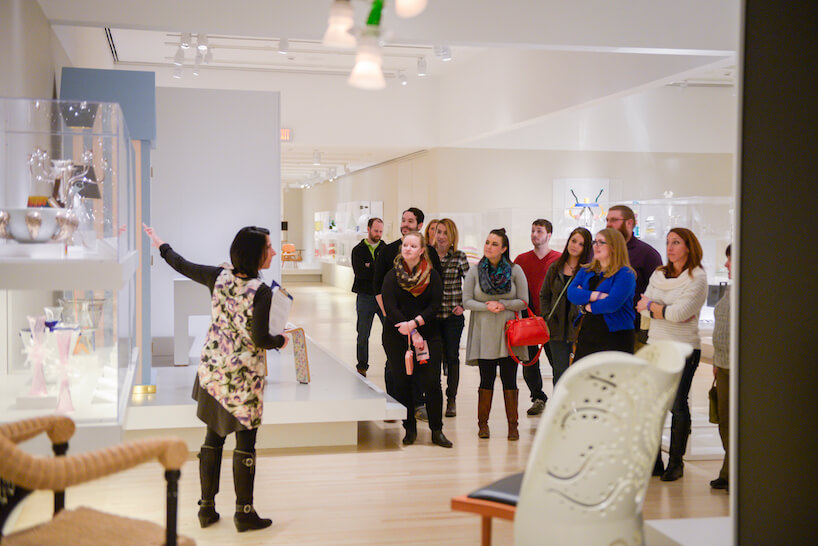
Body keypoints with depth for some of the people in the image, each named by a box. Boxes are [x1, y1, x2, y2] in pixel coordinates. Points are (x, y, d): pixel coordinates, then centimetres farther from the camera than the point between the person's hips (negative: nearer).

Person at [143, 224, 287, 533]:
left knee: (213, 438, 15)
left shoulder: (219, 276, -2)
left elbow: (183, 266, 13)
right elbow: (260, 338, -21)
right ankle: (244, 512, 12)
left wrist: (160, 245, 30)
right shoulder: (261, 292, -18)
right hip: (243, 377, -6)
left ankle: (207, 507, 23)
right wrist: (280, 341, 0)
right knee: (245, 444, 5)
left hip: (212, 371, 6)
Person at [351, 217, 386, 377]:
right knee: (363, 335, 6)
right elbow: (359, 273, -10)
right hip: (365, 296, -1)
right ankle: (362, 366, 17)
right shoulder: (358, 250, 5)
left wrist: (370, 268, -14)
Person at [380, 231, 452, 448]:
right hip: (397, 336, 0)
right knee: (401, 382, 1)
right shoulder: (392, 276, 2)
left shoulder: (432, 276, 3)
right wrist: (412, 333, -14)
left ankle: (437, 430, 5)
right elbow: (390, 307, -6)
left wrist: (414, 323, -17)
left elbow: (434, 306, -2)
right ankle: (409, 429, 13)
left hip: (427, 334, 0)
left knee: (431, 382, -5)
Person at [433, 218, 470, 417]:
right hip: (431, 314, 1)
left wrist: (463, 305, -5)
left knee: (452, 356, 3)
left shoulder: (459, 257, -1)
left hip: (453, 314, -1)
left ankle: (451, 400, 12)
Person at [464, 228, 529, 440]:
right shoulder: (475, 271, 3)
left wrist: (502, 304, -13)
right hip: (484, 333, 0)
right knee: (486, 379, 3)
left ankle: (512, 425, 10)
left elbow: (523, 302, 1)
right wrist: (486, 306, -14)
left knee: (509, 379, 1)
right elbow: (466, 301, 1)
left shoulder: (515, 270, 2)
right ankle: (483, 424, 15)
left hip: (508, 332, 0)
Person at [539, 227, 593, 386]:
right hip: (557, 331, 3)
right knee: (560, 373, 7)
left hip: (579, 331, -3)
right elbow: (544, 296, 18)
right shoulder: (555, 268, 11)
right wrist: (548, 319, 6)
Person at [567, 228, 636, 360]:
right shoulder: (586, 270, 15)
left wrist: (588, 307, -4)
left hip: (614, 338, -6)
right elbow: (571, 293, 0)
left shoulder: (625, 274, -6)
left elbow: (612, 304, -18)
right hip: (586, 336, 6)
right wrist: (595, 296, -15)